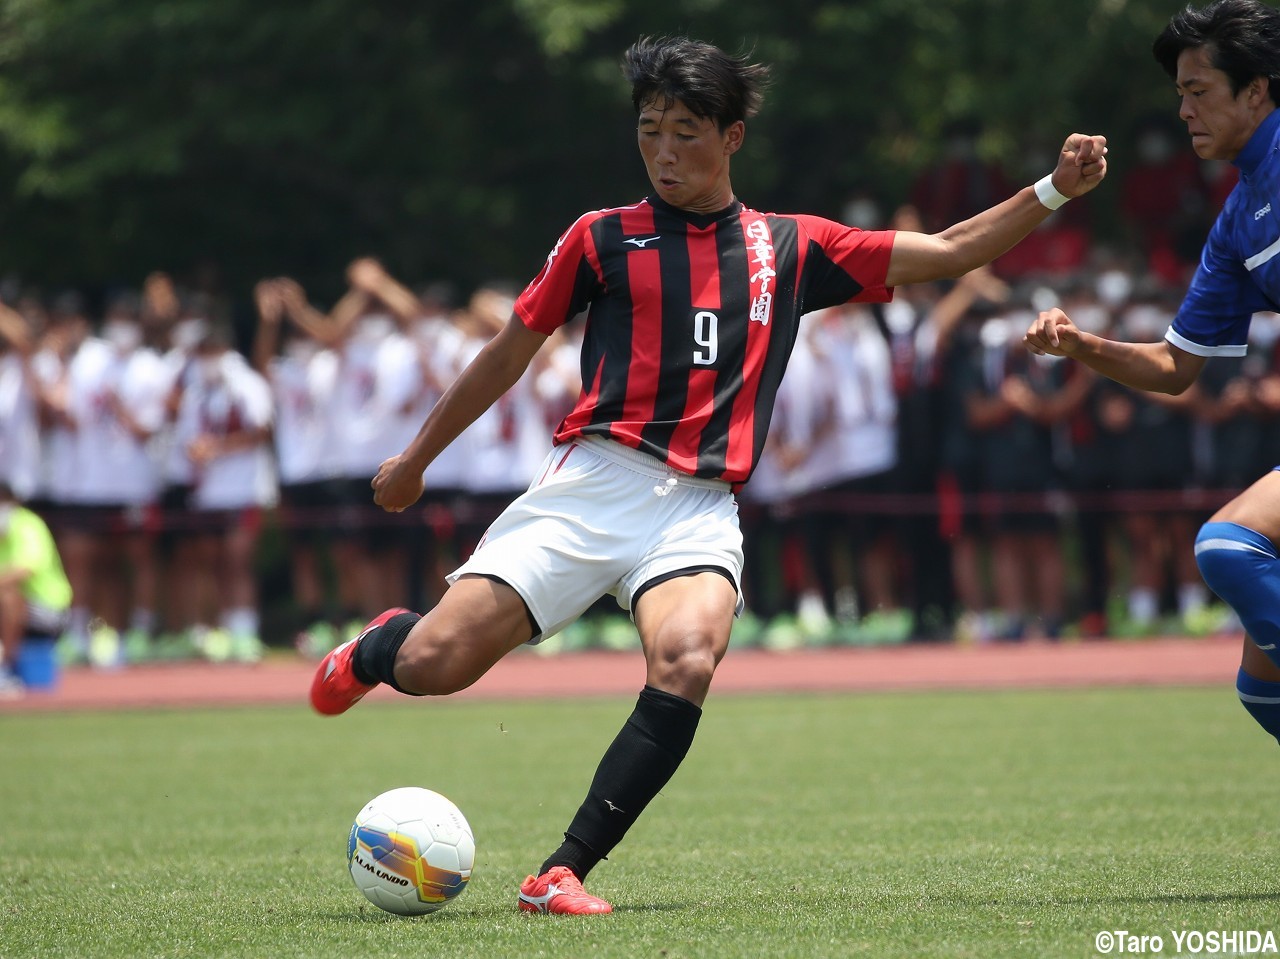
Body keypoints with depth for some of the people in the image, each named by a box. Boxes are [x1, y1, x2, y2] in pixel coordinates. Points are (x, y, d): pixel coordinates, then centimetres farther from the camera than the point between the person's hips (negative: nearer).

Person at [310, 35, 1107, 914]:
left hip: (701, 509, 1)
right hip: (591, 483, -1)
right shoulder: (604, 238, 11)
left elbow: (949, 252, 18)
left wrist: (1054, 191, 7)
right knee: (434, 665, -13)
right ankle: (377, 648, 27)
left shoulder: (790, 247, 15)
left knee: (687, 661, -32)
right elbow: (509, 354, 19)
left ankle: (563, 874, -26)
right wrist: (416, 459, 26)